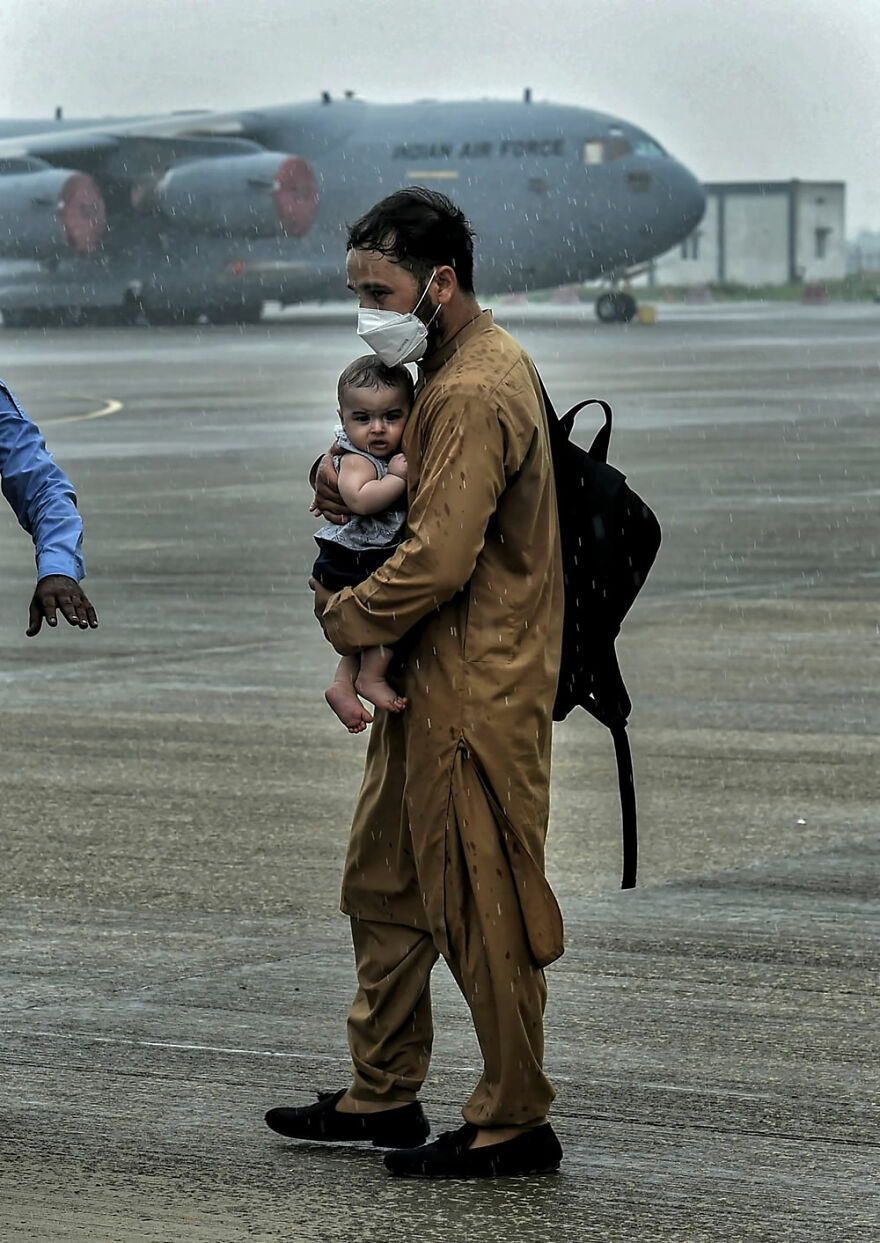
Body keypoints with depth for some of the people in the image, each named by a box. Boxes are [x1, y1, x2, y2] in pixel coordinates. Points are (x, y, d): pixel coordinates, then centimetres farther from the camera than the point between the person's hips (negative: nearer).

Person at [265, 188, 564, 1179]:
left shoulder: (474, 395, -21)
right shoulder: (466, 368, 14)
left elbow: (438, 560, -26)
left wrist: (342, 616, -10)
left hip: (475, 693, -11)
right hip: (430, 686, 11)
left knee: (481, 910, -2)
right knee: (383, 885, 17)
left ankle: (515, 1125, 6)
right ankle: (383, 1095, 27)